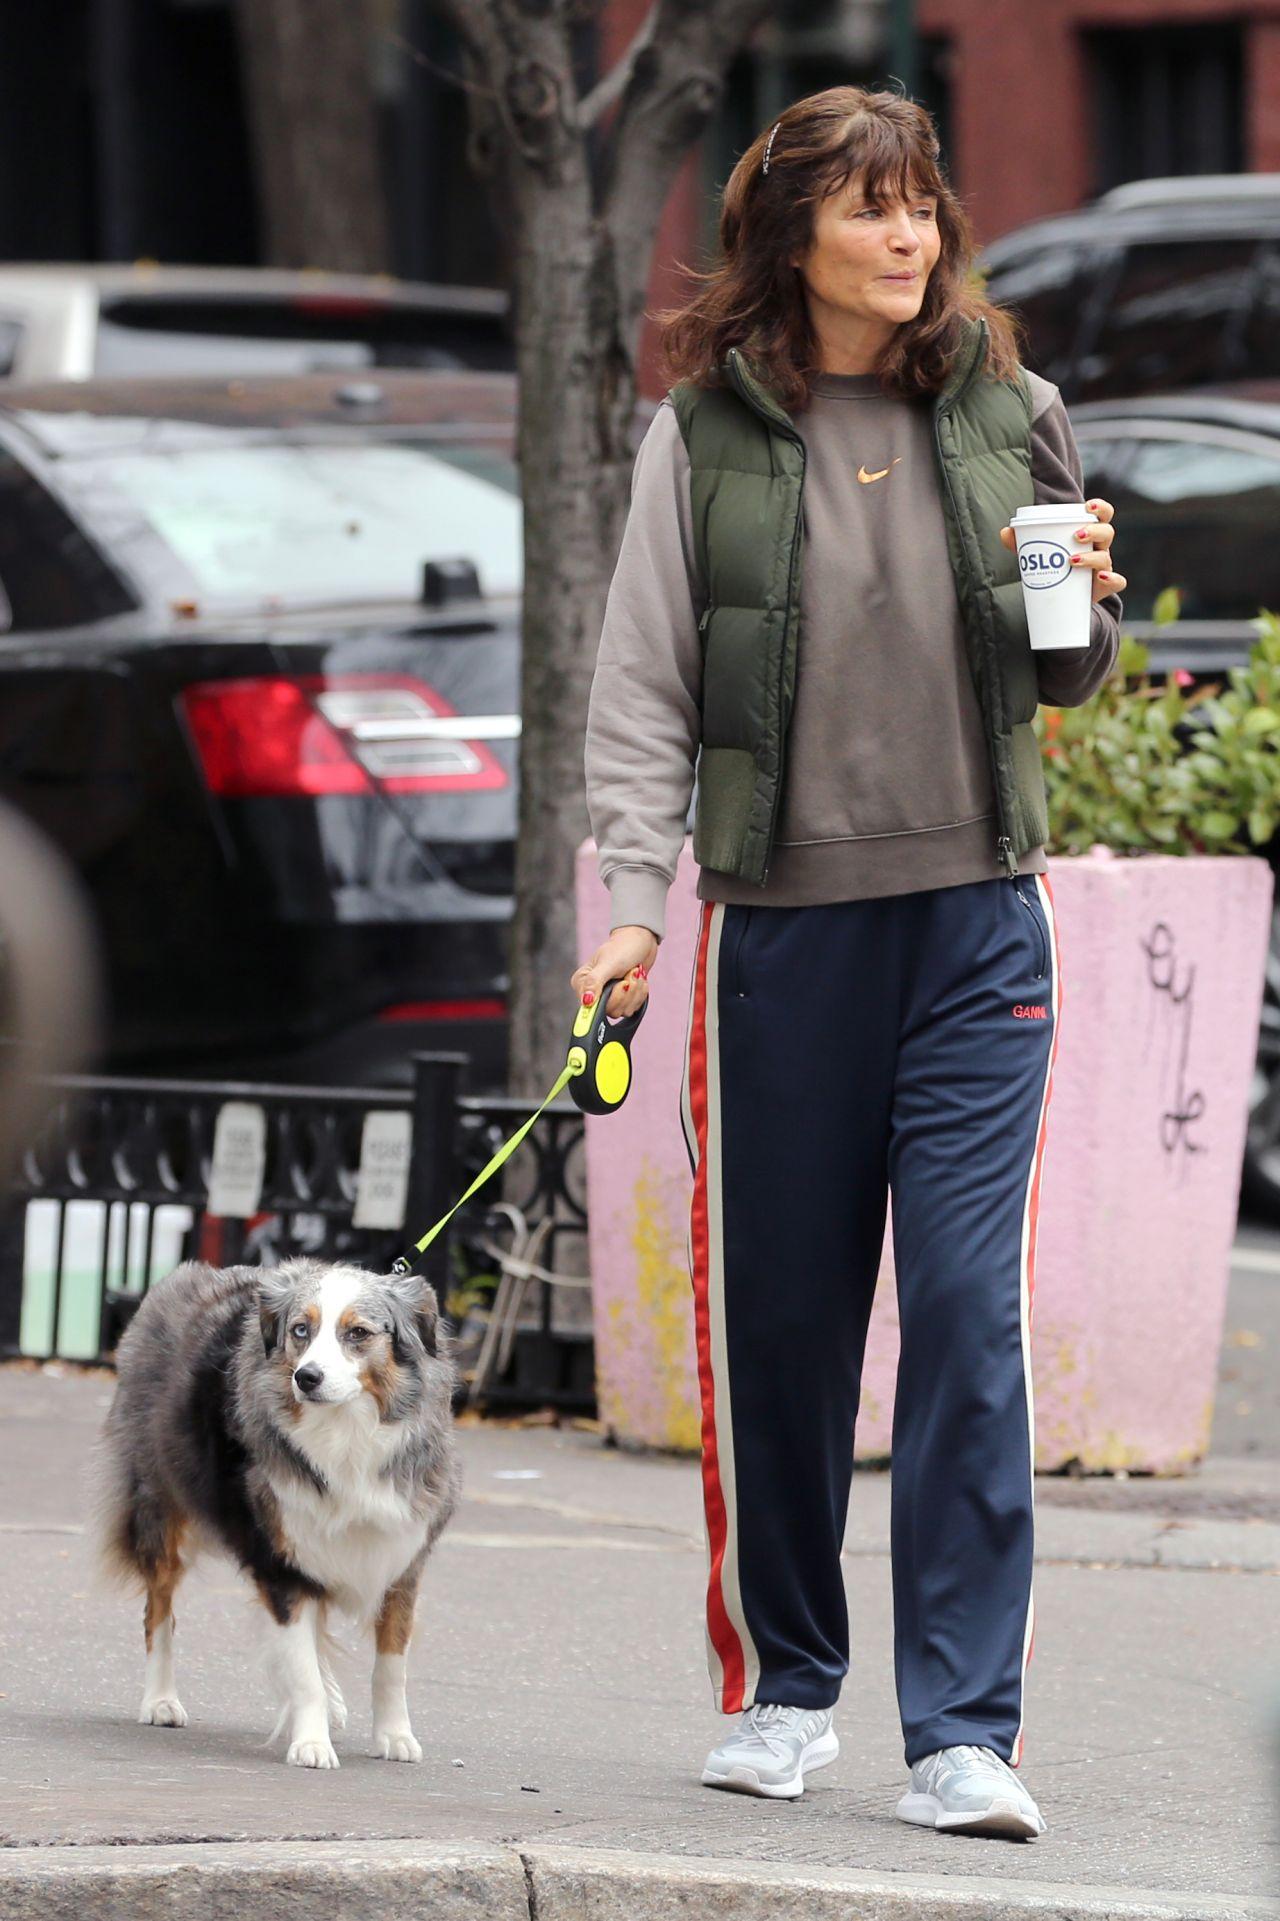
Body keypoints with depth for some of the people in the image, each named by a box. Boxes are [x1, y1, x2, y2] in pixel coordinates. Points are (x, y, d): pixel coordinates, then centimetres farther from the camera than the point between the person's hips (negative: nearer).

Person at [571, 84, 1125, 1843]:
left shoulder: (1008, 414, 5)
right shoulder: (706, 432, 1)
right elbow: (644, 684, 1)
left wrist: (1081, 618, -8)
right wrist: (634, 901, -9)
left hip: (978, 923, 0)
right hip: (784, 925, 0)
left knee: (971, 1306, -9)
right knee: (779, 1314, 7)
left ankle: (963, 1728, -7)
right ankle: (786, 1680, 25)